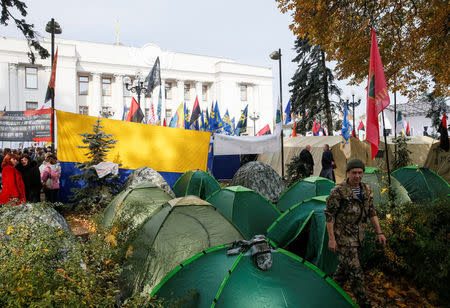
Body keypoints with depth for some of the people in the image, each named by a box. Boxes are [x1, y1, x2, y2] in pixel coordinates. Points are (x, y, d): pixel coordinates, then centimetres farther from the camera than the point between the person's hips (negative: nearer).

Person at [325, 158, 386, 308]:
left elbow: (371, 212, 13)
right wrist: (331, 239, -16)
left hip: (358, 236, 7)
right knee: (355, 270, -5)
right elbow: (329, 215, -15)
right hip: (343, 236, -7)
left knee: (345, 265, 18)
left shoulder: (367, 190, 3)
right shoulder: (338, 191, -18)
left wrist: (379, 232, 9)